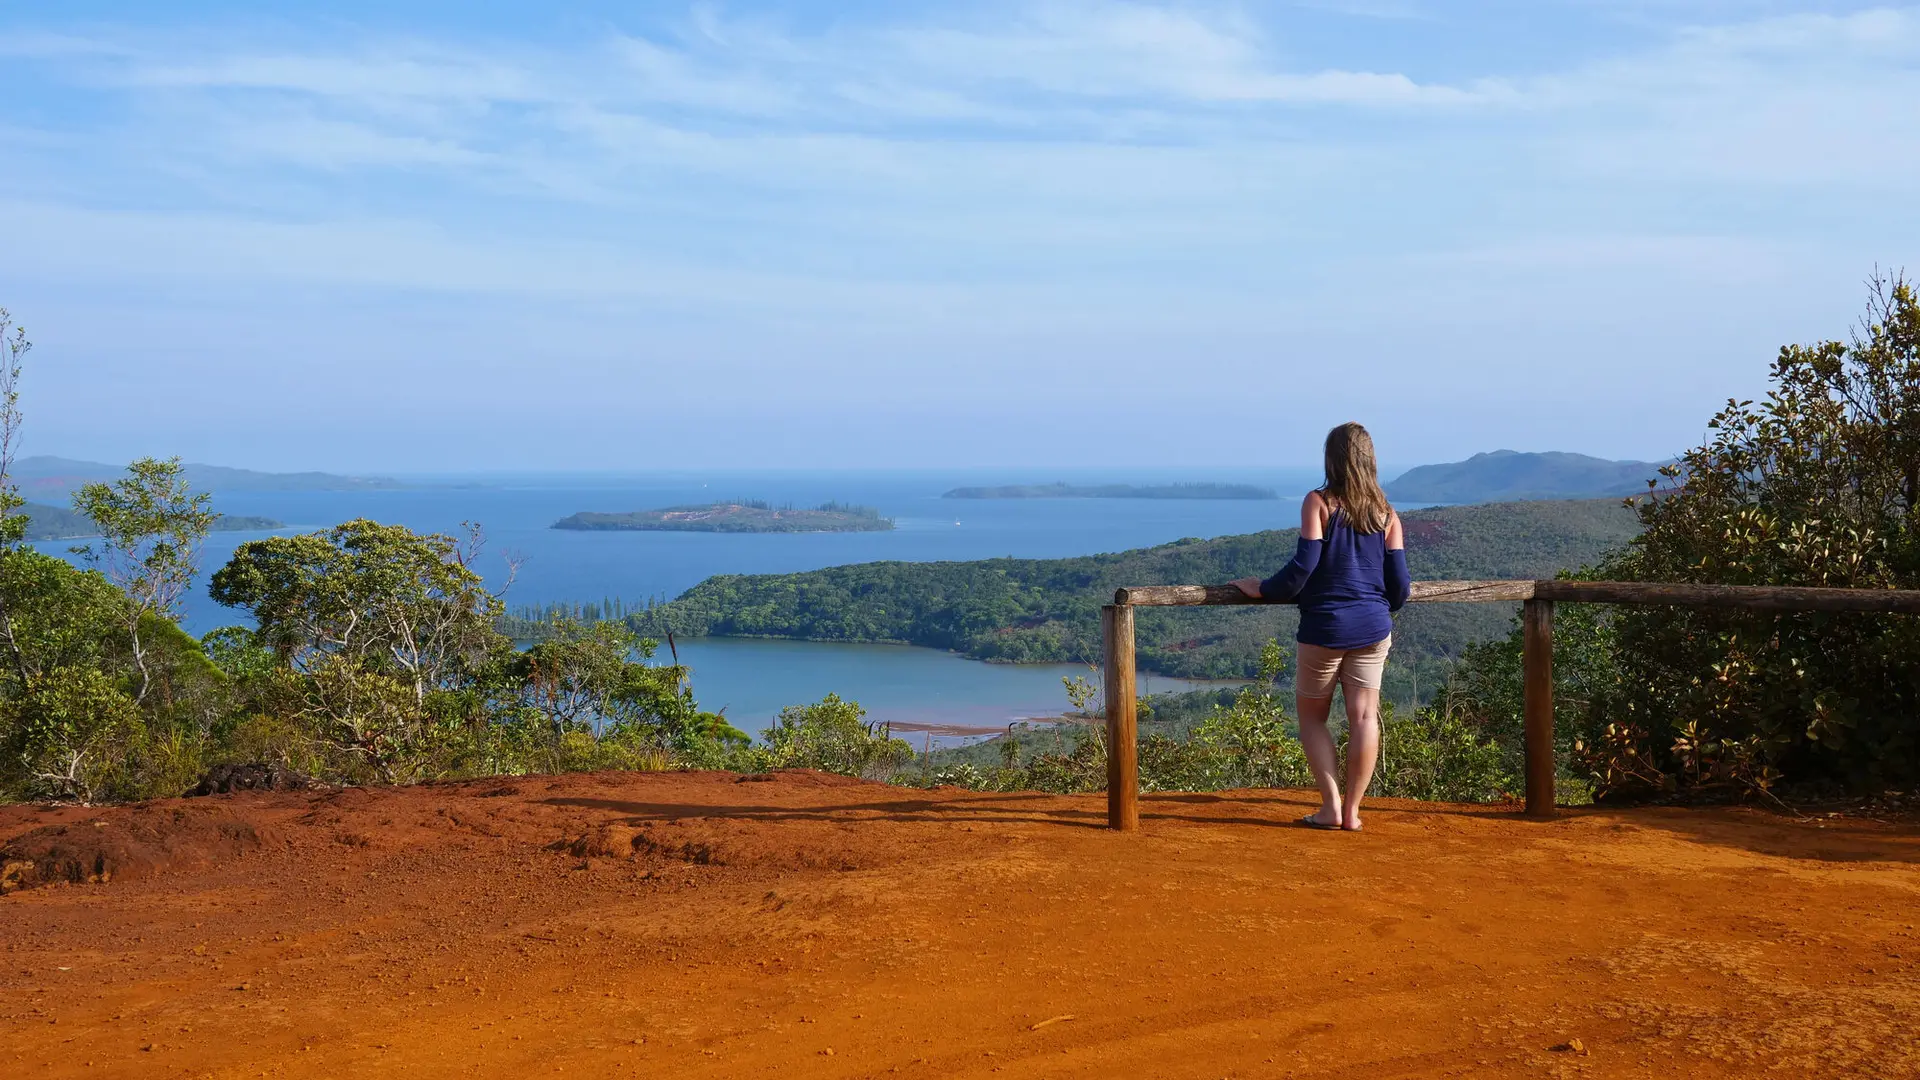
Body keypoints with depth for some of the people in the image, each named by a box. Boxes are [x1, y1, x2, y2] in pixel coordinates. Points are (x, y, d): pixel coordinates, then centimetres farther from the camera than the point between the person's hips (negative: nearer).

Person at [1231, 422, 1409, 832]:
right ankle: (1351, 809, 7)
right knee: (1364, 716, 6)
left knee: (1312, 716, 10)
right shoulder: (1386, 514, 5)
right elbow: (1400, 582, 5)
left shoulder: (1319, 502, -7)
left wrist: (1262, 589, 0)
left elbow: (1303, 565, -13)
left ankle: (1331, 806, 2)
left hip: (1325, 627, -3)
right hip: (1373, 628, 3)